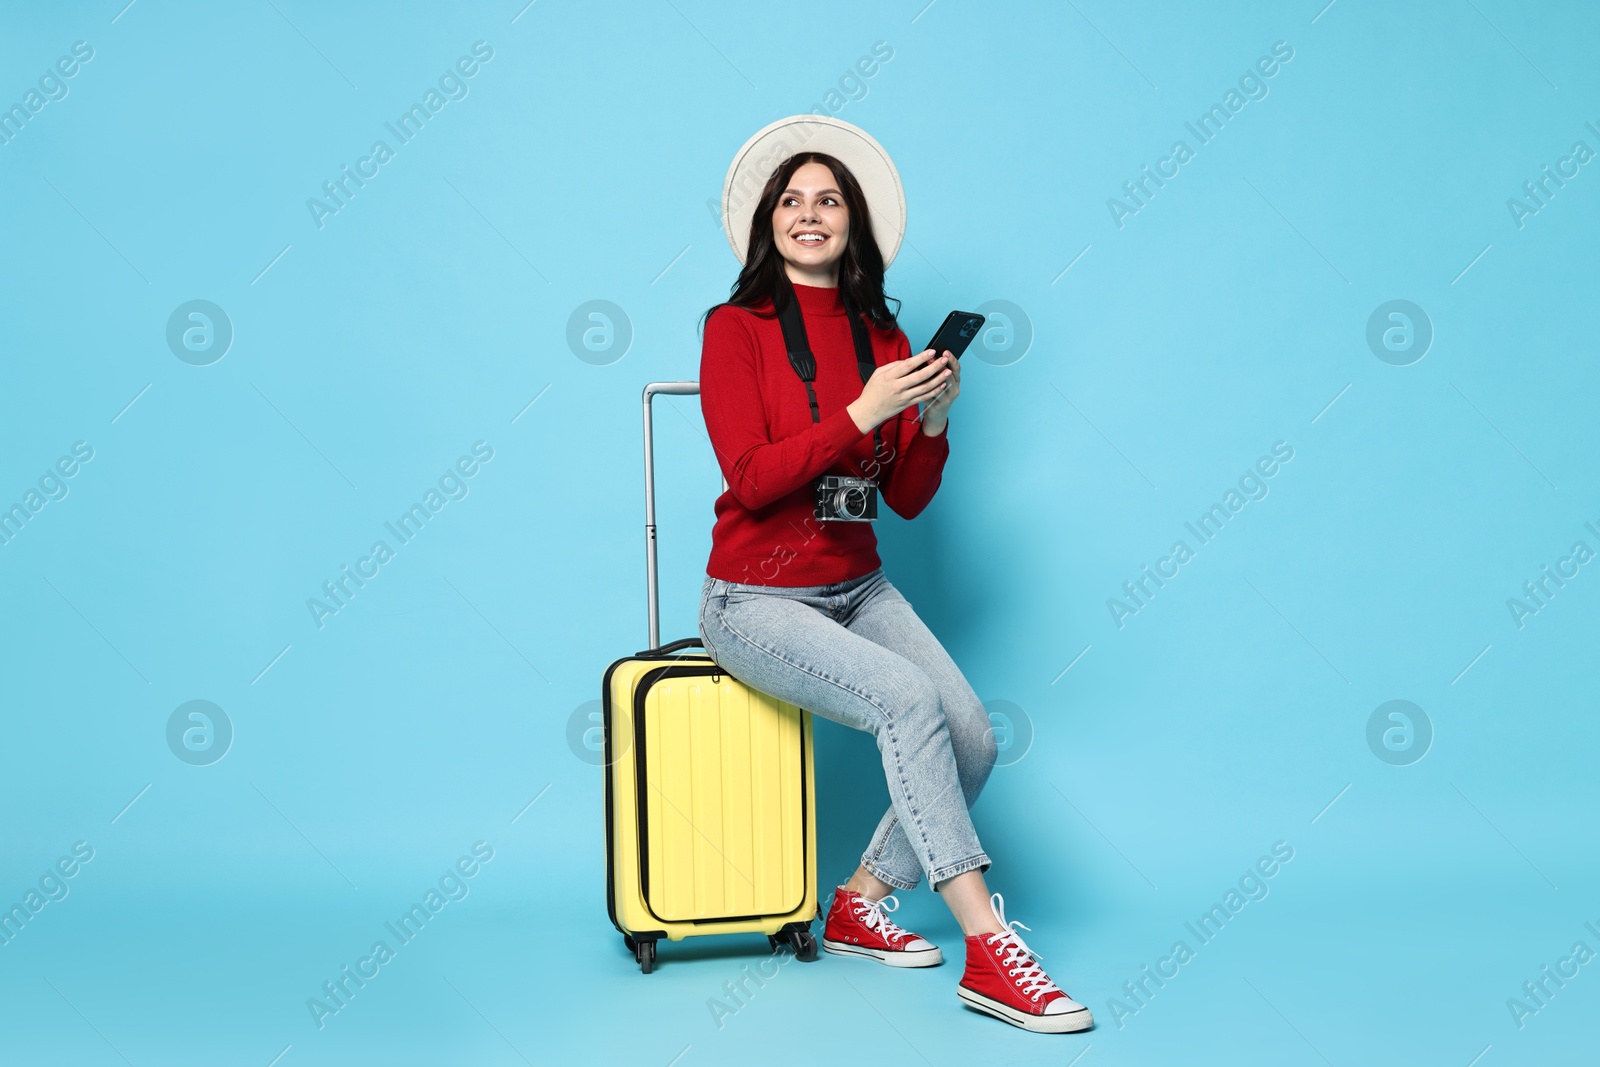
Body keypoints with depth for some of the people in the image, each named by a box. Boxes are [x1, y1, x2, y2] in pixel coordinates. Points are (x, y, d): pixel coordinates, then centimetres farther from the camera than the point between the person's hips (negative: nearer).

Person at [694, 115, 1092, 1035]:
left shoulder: (882, 335, 8)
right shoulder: (736, 328, -6)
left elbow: (908, 500, 6)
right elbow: (751, 478, -17)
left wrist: (933, 423, -12)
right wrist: (861, 414, -22)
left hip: (859, 588, 6)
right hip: (758, 600, -6)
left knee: (974, 739, -11)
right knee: (911, 701, -28)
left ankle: (861, 906, 11)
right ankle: (990, 953, -23)